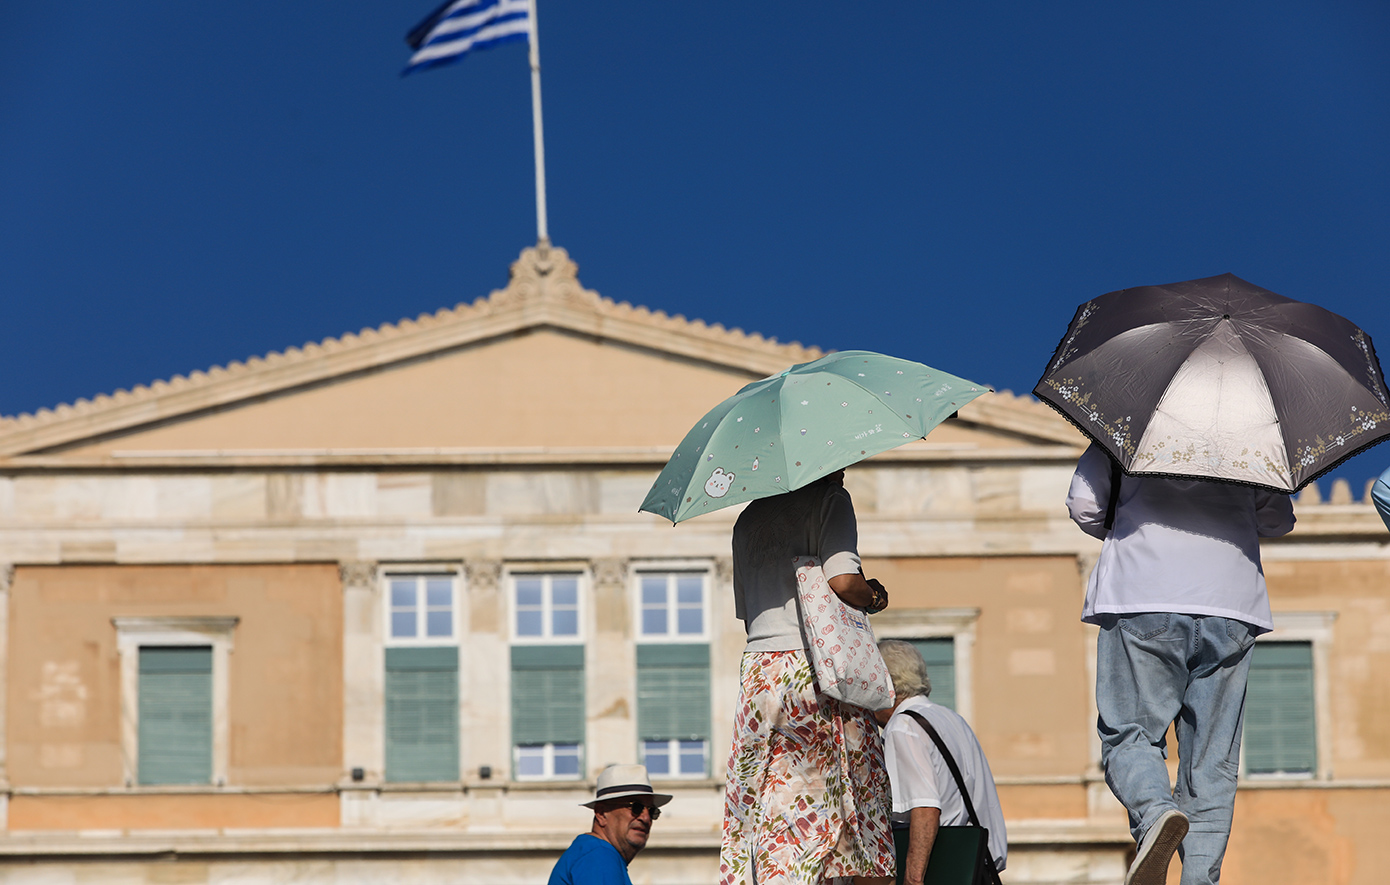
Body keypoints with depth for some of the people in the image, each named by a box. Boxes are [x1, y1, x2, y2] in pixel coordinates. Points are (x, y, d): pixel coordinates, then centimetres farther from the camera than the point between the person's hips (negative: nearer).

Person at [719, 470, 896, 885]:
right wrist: (874, 598, 2)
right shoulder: (829, 500, -5)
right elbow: (844, 582, -17)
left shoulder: (748, 519, 16)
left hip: (759, 671, 6)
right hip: (819, 670, -6)